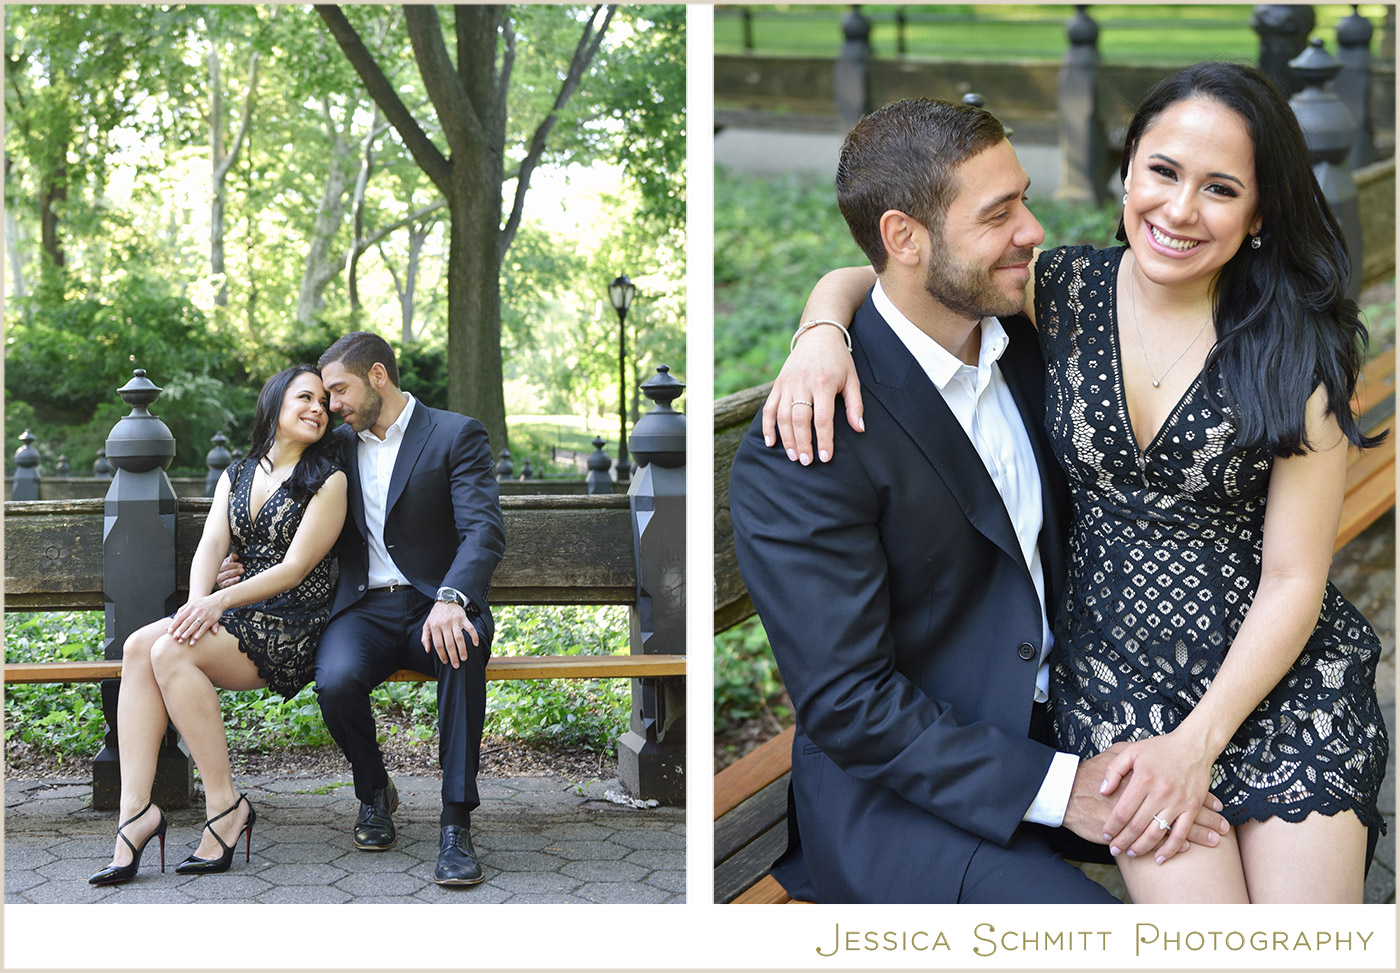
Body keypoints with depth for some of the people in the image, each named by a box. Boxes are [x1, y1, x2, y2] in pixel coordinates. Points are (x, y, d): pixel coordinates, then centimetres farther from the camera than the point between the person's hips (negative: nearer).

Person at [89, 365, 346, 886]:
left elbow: (294, 568, -9)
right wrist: (197, 602, -18)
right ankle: (136, 809, -29)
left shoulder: (328, 481, 0)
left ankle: (226, 805, -22)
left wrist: (221, 601, -21)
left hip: (293, 628, -6)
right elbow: (210, 546, 4)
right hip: (237, 619, 6)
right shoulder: (236, 476, 19)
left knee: (171, 651, -28)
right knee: (138, 646, -23)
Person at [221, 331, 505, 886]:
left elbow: (484, 530, -14)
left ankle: (455, 824, -31)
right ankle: (374, 792, 1)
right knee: (336, 680, -30)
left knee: (461, 653, -38)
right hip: (363, 608, 3)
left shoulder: (455, 436, 0)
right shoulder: (339, 445, 17)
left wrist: (451, 599, -33)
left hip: (433, 607, -3)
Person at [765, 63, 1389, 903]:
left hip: (1278, 664, -1)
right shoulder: (1063, 289, -2)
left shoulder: (1298, 346, -8)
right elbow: (867, 277, 6)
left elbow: (1293, 581, -7)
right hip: (1113, 657, 1)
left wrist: (1197, 743, -15)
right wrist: (822, 336, -17)